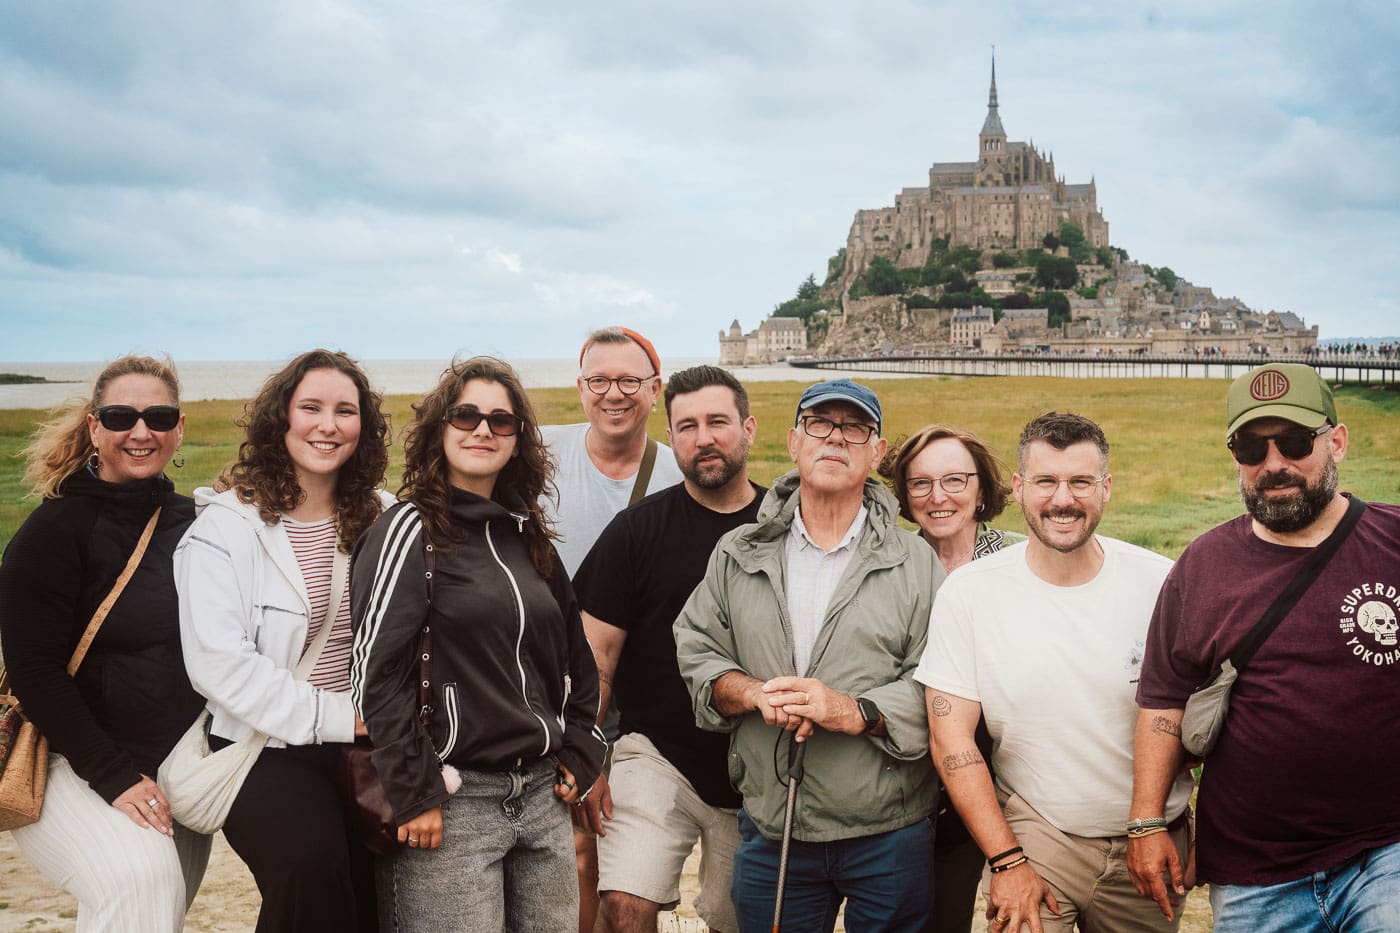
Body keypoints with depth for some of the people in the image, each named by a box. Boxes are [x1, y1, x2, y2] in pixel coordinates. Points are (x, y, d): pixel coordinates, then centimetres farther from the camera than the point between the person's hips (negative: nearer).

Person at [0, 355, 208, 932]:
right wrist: (114, 777, -19)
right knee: (139, 875, -30)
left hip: (180, 770, 6)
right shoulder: (57, 530, -11)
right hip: (76, 765, -6)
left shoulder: (187, 521, 6)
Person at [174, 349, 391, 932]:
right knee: (312, 864, -28)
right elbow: (219, 664, -13)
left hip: (367, 745, 4)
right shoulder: (225, 527, -5)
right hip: (269, 751, -3)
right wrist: (329, 716, -16)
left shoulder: (382, 519, 9)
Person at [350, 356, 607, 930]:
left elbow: (574, 653, 21)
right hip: (453, 800, -6)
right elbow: (377, 675, -13)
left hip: (542, 796, 6)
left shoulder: (527, 536, 12)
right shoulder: (411, 530, -7)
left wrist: (579, 754, 13)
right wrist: (415, 794, -14)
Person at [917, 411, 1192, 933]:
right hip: (1034, 835, -1)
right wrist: (1005, 860, -11)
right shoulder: (969, 592, -10)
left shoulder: (1160, 583, -7)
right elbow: (951, 738, -8)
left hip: (1152, 843, 2)